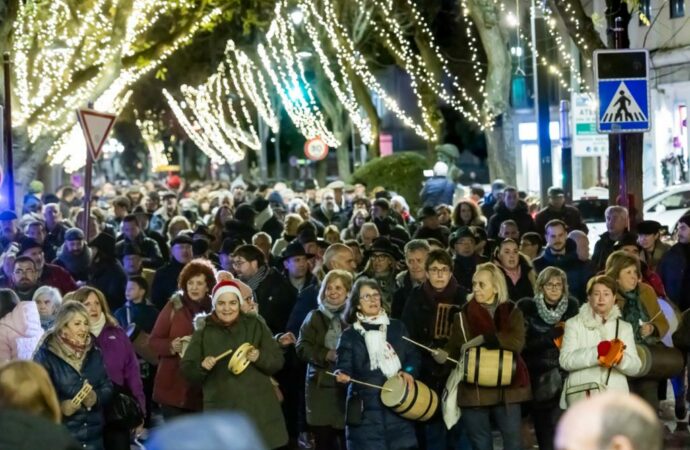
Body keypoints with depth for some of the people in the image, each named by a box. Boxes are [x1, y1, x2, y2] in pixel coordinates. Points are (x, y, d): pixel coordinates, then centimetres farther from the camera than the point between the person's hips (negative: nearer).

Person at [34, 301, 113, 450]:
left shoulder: (94, 353, 10)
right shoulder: (45, 355, -7)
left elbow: (108, 387, 10)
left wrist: (96, 397, -11)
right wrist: (60, 407, -28)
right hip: (61, 435, -5)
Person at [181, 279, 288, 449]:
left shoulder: (255, 325, 4)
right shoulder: (203, 332, 4)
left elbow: (277, 360, 4)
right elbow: (186, 369, 6)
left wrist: (260, 357, -16)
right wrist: (202, 366, -15)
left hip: (258, 408, 0)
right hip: (221, 410, 0)